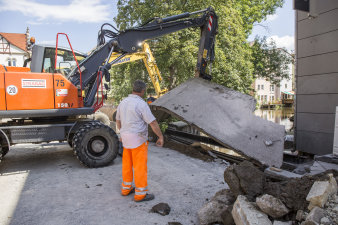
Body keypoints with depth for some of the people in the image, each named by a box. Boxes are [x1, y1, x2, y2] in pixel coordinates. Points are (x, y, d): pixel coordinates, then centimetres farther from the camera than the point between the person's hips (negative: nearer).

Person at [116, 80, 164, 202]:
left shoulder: (123, 102, 6)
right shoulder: (141, 104, -18)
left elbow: (118, 121, 17)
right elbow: (153, 123, -18)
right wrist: (161, 137, -7)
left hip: (126, 137, 8)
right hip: (138, 139, -8)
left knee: (127, 164, 17)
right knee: (140, 166, 1)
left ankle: (126, 188, 29)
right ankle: (140, 194, 11)